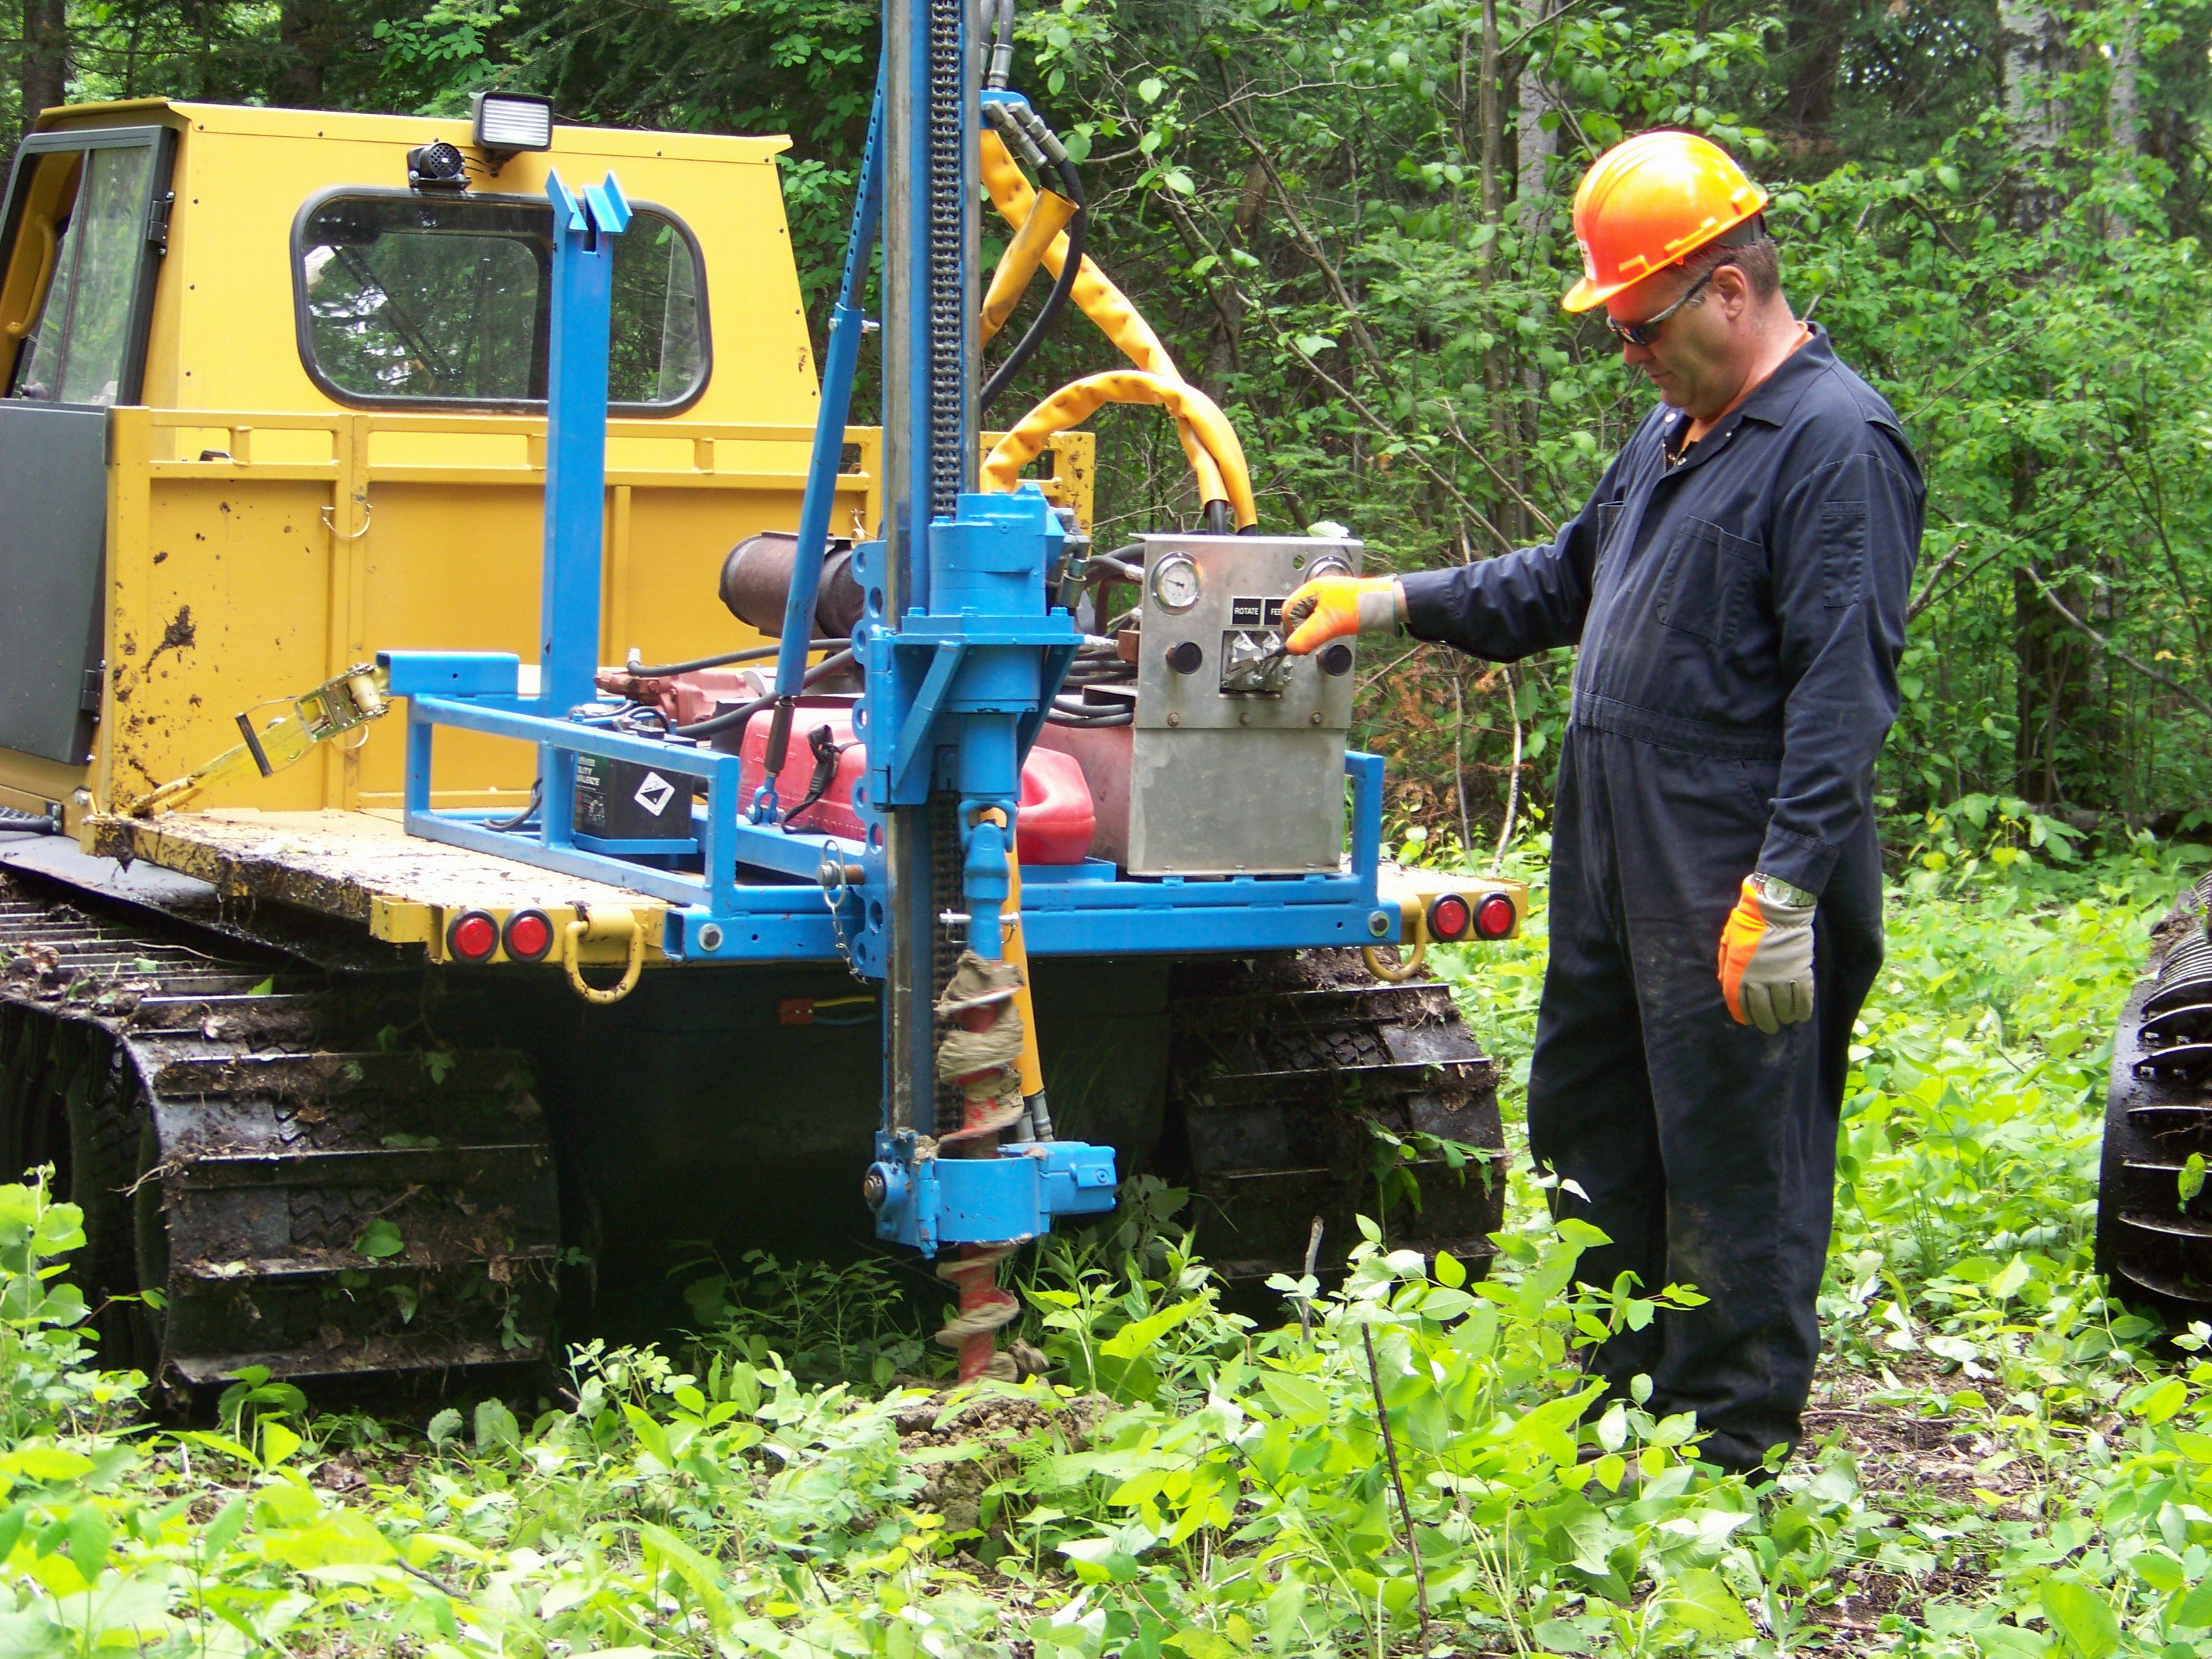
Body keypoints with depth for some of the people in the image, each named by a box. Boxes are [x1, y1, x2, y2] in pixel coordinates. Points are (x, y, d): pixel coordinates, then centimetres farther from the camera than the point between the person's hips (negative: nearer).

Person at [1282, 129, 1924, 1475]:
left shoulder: (1838, 445, -14)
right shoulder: (1677, 433, 16)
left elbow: (1840, 695, -20)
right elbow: (1568, 583, 29)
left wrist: (1783, 893, -25)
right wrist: (1390, 604, 20)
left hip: (1738, 900, -10)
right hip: (1617, 875, 10)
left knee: (1734, 1171, -2)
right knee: (1593, 1138, 18)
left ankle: (1731, 1452, 8)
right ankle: (1609, 1401, 31)